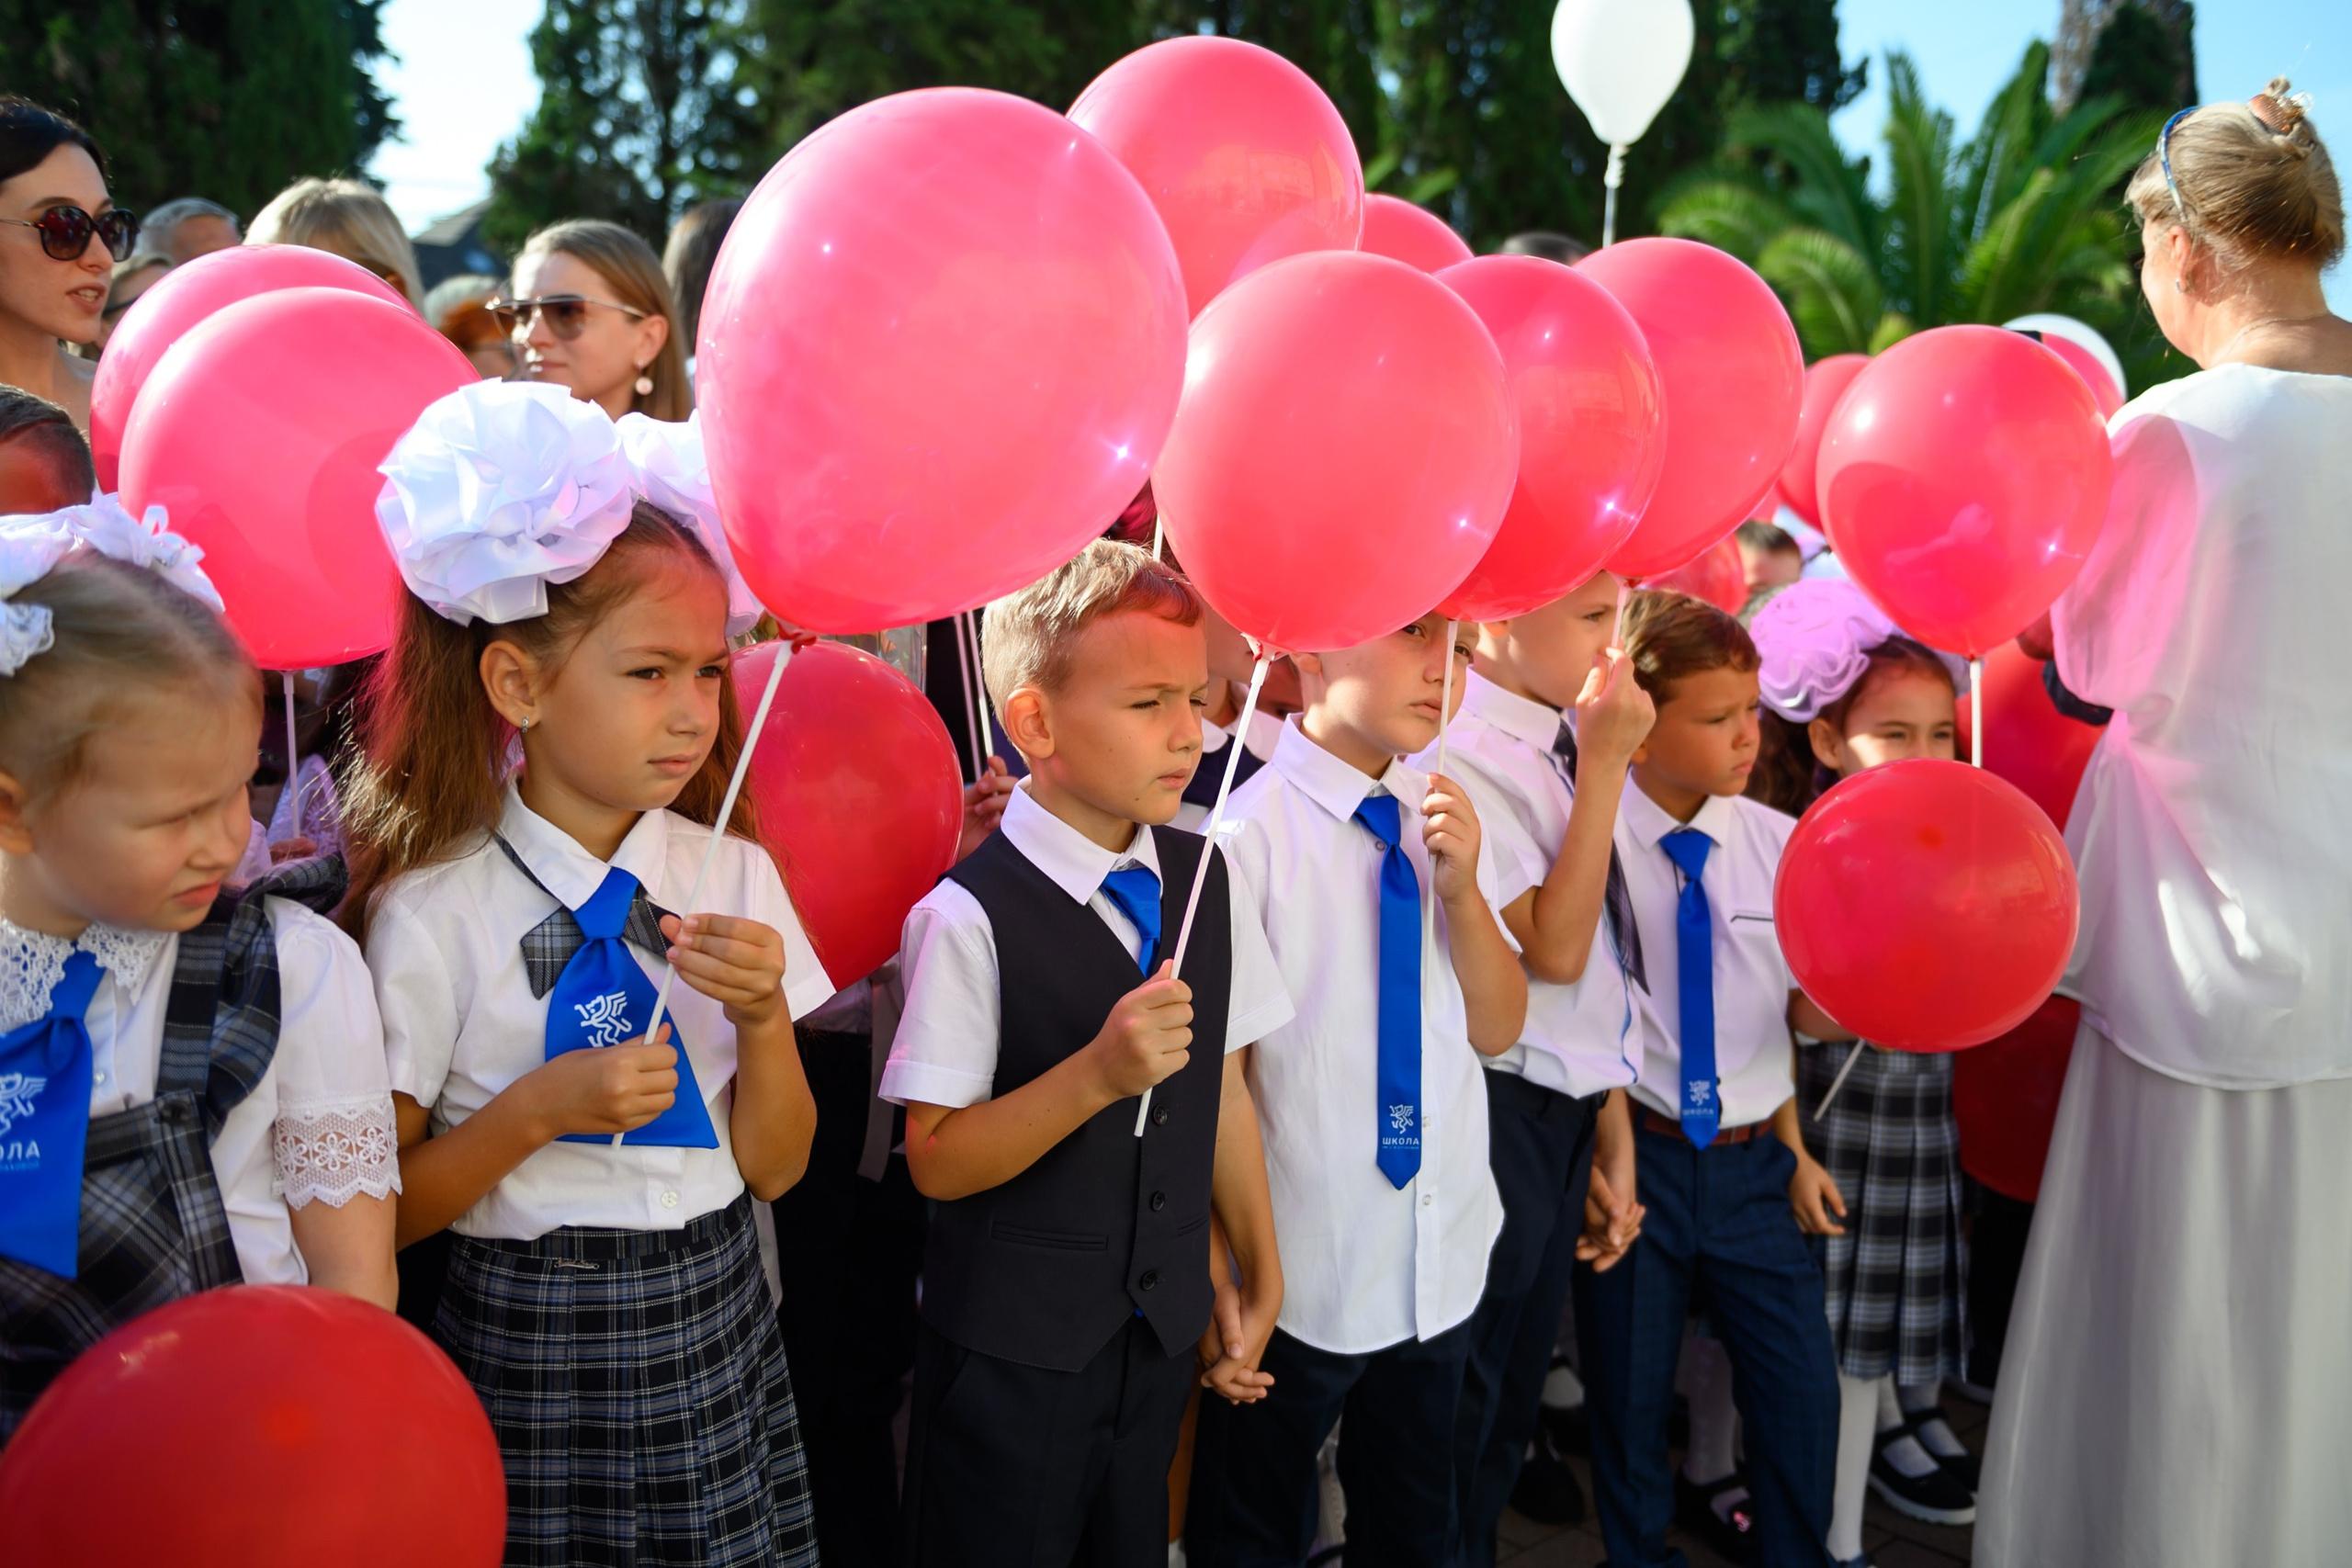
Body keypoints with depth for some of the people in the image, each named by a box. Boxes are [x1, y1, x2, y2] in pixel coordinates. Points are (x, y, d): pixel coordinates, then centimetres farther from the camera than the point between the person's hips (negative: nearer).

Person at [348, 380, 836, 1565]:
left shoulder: (733, 875, -2)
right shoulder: (432, 913, -13)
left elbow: (775, 1168, 1)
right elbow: (376, 1209, -8)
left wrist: (763, 1019, -17)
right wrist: (539, 1109, -21)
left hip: (717, 1324, 4)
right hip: (532, 1345, -3)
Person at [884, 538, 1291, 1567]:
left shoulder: (1204, 882, -1)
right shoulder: (968, 919, -20)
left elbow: (1223, 1091, 6)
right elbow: (938, 1161, -18)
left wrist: (1257, 1277, 11)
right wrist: (1098, 1070, -29)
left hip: (1163, 1329, 6)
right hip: (1013, 1354, -5)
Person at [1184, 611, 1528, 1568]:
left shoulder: (1440, 817, 1)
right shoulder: (1253, 831, -19)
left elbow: (1498, 1029, 4)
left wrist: (1464, 889, -12)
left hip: (1443, 1259, 6)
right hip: (1301, 1273, -6)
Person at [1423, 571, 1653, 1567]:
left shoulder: (1566, 745, 7)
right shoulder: (1465, 755, -18)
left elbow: (1599, 965, 11)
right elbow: (1554, 952, -20)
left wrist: (1613, 1130, 12)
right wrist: (1605, 764, -19)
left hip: (1574, 1111, 8)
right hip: (1506, 1116, -8)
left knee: (1510, 1406, 21)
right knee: (1461, 1406, 9)